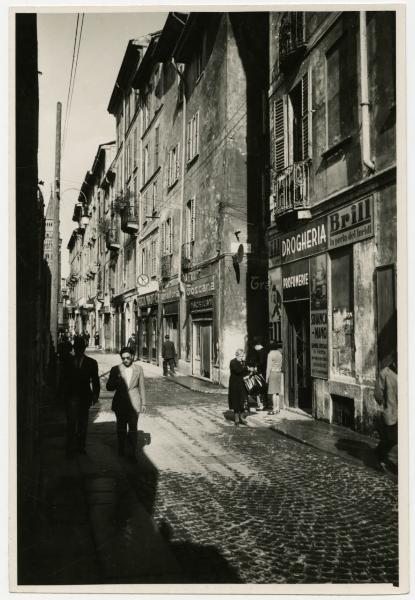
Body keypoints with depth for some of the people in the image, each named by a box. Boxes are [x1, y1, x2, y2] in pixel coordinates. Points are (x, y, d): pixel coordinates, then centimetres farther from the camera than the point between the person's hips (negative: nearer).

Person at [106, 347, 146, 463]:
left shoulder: (138, 369, 4)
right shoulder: (115, 369, 2)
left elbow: (141, 387, 9)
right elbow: (109, 387, 4)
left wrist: (143, 403, 9)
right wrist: (116, 382, -17)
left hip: (134, 403, -1)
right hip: (120, 404, 1)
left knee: (133, 428, -8)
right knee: (121, 428, 11)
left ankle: (131, 453, -3)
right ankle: (121, 450, 27)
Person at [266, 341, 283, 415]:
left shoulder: (270, 354, -11)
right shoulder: (279, 354, 9)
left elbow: (269, 367, -12)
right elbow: (281, 365, 11)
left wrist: (267, 377, -8)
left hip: (272, 373, -7)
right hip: (279, 373, 7)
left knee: (273, 392, -6)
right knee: (277, 392, 12)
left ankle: (274, 409, -6)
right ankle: (277, 408, 16)